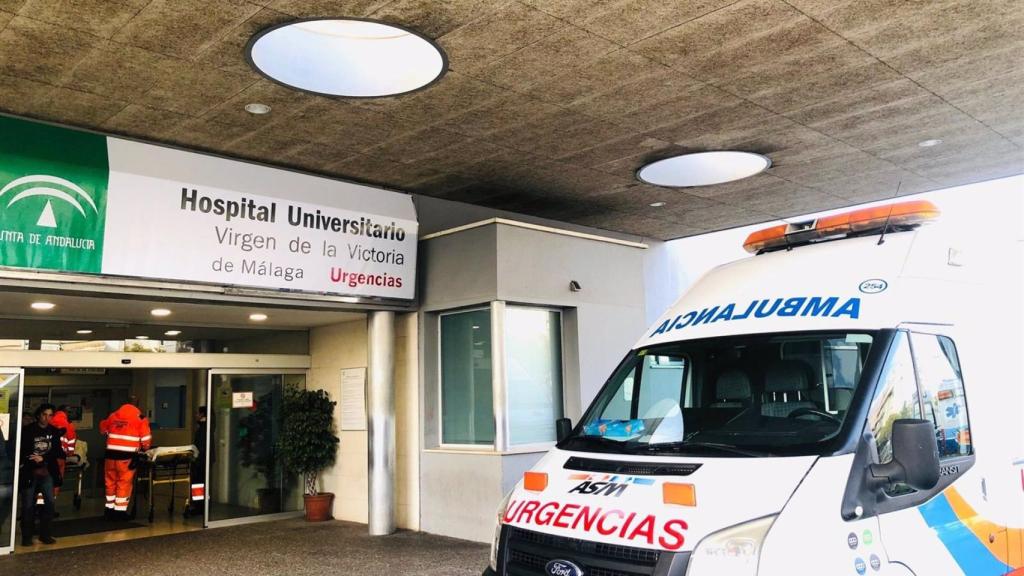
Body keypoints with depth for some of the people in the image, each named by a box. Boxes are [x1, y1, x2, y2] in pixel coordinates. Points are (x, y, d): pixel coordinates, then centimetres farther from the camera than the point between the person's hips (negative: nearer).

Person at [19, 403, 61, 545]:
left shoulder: (54, 432, 7)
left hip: (47, 472, 3)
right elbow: (21, 451, -2)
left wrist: (43, 458, -13)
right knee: (28, 505, 1)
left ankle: (44, 533, 11)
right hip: (29, 473, -2)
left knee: (50, 502, -2)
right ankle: (26, 536, 12)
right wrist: (33, 462, -11)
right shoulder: (27, 430, -1)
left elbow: (56, 451, 2)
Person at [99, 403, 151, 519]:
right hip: (127, 456, -4)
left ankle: (110, 509, 26)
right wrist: (144, 449, 18)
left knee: (110, 482, 17)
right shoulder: (139, 420, 2)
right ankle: (120, 511, 5)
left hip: (110, 454, 4)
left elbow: (103, 429, 29)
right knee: (124, 483, 4)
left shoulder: (112, 417, 14)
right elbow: (146, 438, -1)